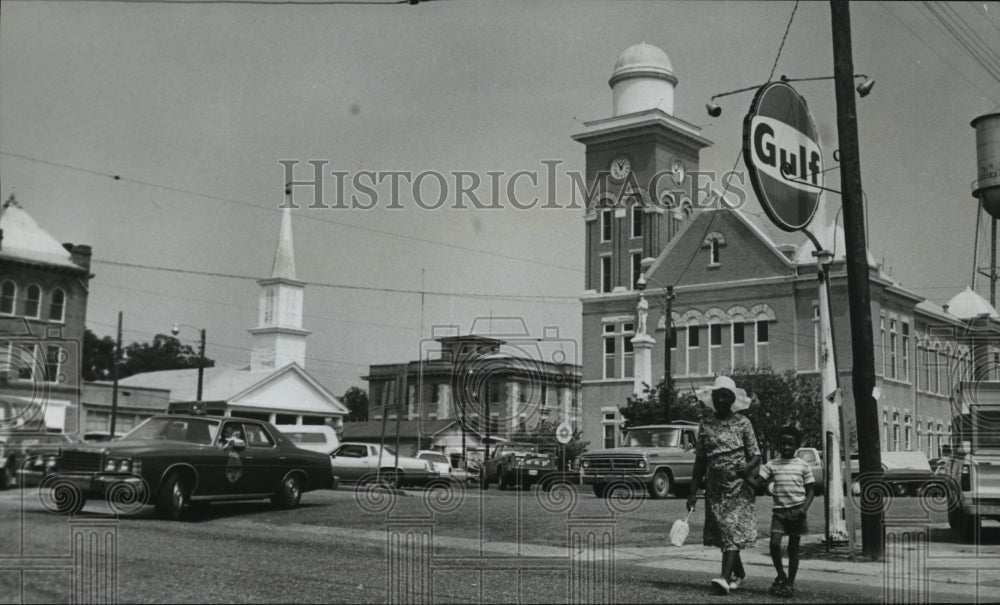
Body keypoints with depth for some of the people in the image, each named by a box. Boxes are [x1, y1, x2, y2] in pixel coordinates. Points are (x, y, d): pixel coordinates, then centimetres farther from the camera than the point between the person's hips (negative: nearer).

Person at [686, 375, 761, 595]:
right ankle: (739, 573, 29)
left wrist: (748, 467, -25)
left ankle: (725, 578, -20)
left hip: (738, 486, -4)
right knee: (720, 532, 9)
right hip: (714, 487, 4)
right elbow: (700, 460, 11)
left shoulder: (742, 423, -1)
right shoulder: (706, 424, 7)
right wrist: (693, 492, 7)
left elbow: (756, 455, -1)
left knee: (733, 531, -13)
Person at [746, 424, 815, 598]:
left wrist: (804, 508, -10)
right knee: (774, 544, -12)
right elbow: (757, 482, -2)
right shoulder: (772, 465, 6)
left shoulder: (803, 465, 3)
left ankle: (790, 584, 14)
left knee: (793, 548, 4)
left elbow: (810, 491, 4)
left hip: (796, 511, -1)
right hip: (779, 510, 1)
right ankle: (781, 576, 11)